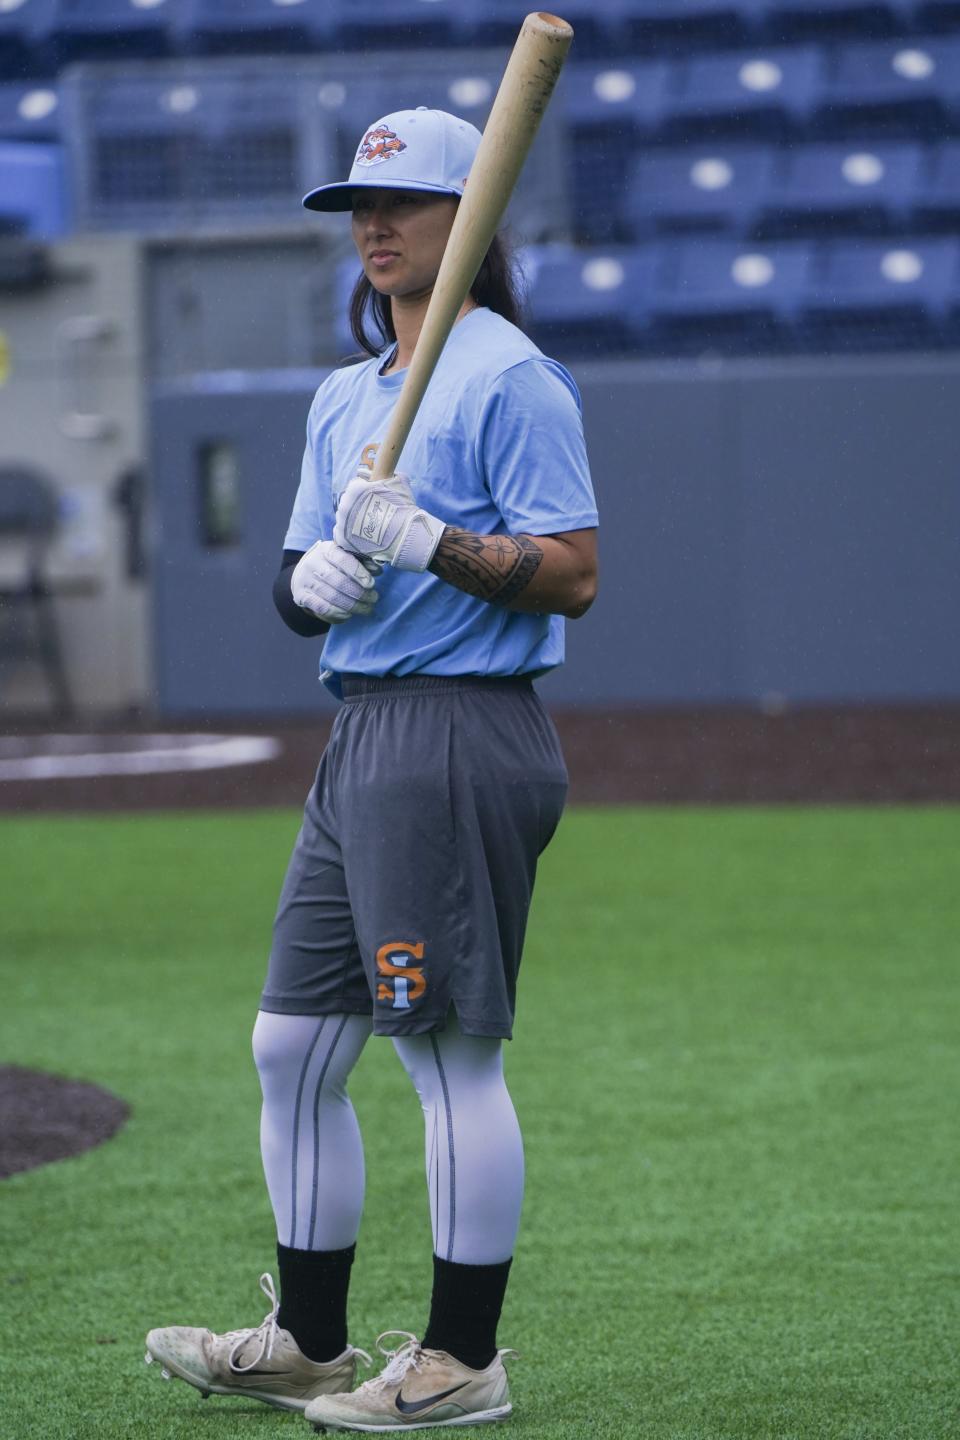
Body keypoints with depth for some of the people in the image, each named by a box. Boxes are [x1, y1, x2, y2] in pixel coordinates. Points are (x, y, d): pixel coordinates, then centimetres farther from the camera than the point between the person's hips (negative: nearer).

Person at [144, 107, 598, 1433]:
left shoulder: (511, 378, -8)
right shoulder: (344, 399, 19)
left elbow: (573, 576, -14)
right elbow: (295, 588, 20)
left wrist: (424, 540, -23)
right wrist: (317, 576, -3)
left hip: (463, 737, -9)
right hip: (362, 738, 9)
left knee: (453, 1049, -7)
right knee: (293, 1046, 11)